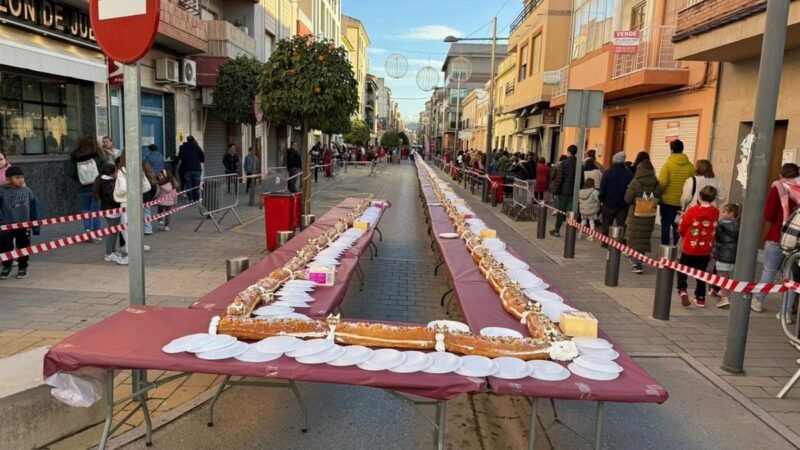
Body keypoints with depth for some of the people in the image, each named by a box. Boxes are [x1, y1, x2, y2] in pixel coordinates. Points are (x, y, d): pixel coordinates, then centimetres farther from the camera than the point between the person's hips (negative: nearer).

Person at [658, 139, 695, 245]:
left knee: (666, 226, 5)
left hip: (667, 201, -3)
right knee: (678, 227, 11)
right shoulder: (690, 166, 0)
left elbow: (662, 183, -17)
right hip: (683, 202, 3)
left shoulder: (668, 164, -10)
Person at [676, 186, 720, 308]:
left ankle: (682, 290, -6)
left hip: (689, 248, -3)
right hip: (705, 250, 3)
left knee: (682, 270, 13)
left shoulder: (692, 211, -16)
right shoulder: (716, 213, -9)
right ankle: (700, 298, 20)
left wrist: (683, 236, 13)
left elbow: (681, 229, -8)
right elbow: (716, 231, 3)